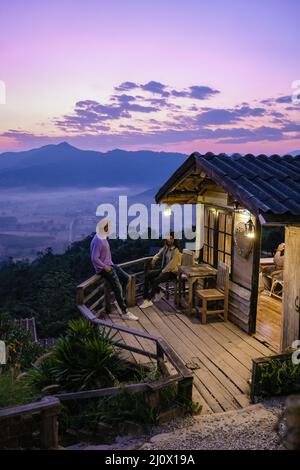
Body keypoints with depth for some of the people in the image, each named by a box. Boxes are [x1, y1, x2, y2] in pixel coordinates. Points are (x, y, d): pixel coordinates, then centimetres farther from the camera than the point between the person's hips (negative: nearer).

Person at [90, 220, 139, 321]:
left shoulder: (103, 237, 8)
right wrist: (105, 267, -19)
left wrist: (110, 264, 12)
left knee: (125, 277, 7)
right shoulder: (98, 241, -23)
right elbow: (94, 259, -27)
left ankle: (120, 299, 18)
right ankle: (124, 313, -11)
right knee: (117, 287, -14)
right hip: (103, 268, -10)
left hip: (109, 264, 10)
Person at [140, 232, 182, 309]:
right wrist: (154, 259, 2)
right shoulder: (166, 247, 8)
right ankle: (157, 293, 2)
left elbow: (172, 264, -21)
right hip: (164, 268, 8)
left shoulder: (176, 251, -17)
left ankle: (148, 301, -20)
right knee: (148, 274, -9)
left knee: (156, 280, -28)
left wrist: (163, 271, -16)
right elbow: (159, 254, 23)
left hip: (172, 271, -8)